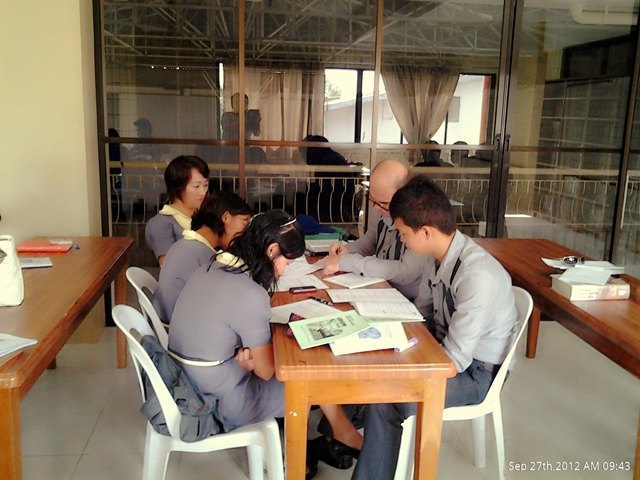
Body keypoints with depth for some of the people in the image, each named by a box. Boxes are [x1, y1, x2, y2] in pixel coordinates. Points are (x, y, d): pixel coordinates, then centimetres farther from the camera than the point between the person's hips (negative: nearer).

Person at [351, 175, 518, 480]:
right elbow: (424, 314, 10)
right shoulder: (442, 256, -5)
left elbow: (455, 360, -26)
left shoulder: (477, 276, -31)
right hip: (447, 349, 8)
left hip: (475, 371, -8)